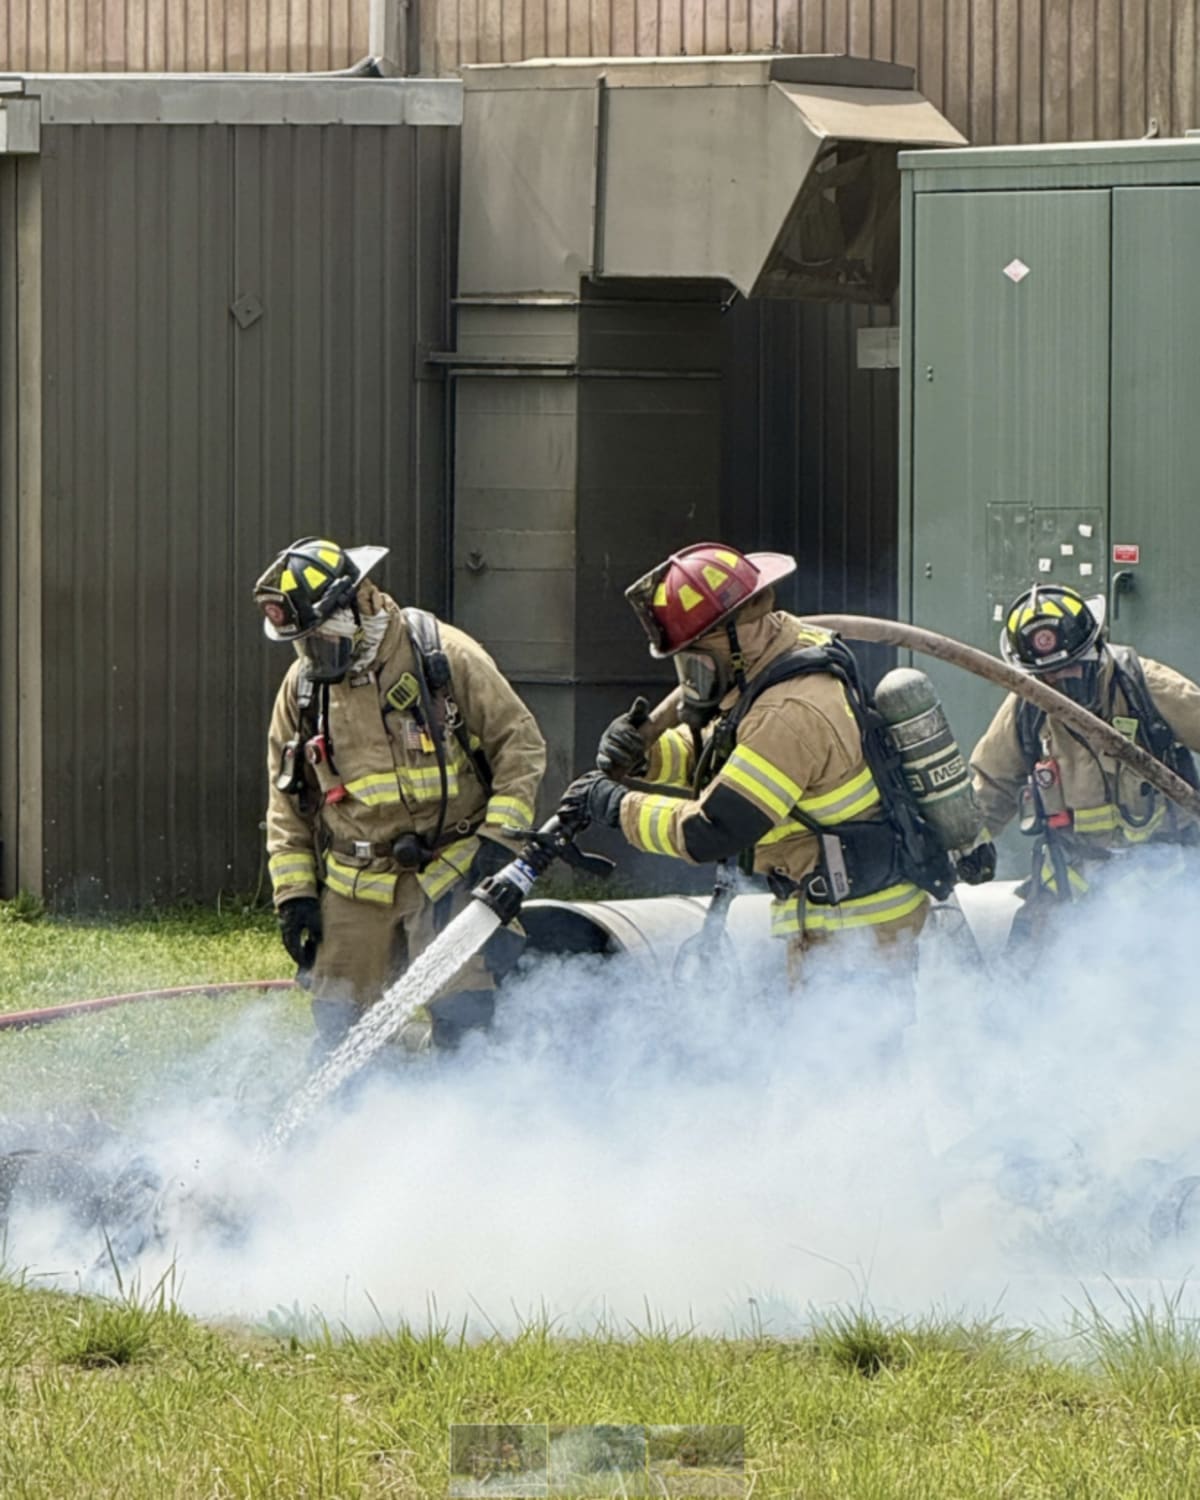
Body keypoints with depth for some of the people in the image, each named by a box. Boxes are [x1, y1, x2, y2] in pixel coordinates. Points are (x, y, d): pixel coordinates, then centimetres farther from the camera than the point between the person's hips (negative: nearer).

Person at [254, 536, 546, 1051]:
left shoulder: (443, 657, -7)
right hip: (353, 888, 4)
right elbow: (287, 802, 13)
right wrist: (294, 892, 6)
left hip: (448, 874, -4)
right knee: (341, 1028, 2)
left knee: (462, 1019, -10)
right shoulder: (302, 688, 6)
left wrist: (499, 838, -10)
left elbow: (519, 743, -2)